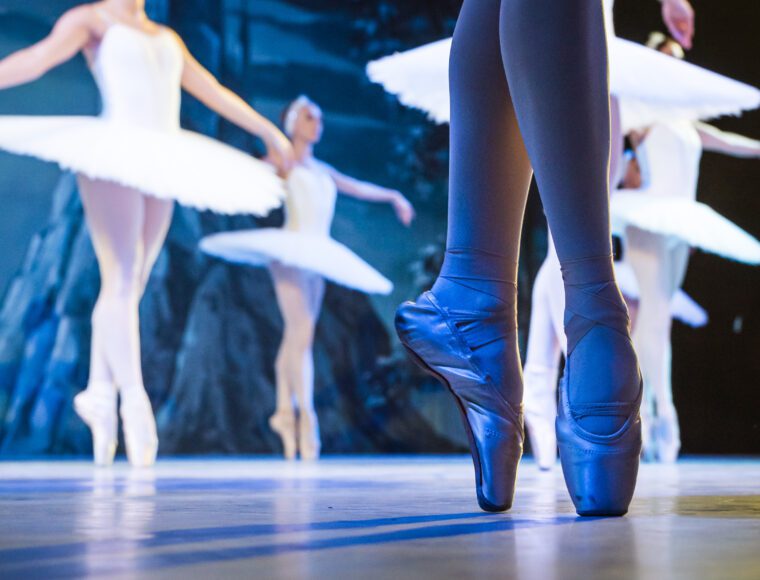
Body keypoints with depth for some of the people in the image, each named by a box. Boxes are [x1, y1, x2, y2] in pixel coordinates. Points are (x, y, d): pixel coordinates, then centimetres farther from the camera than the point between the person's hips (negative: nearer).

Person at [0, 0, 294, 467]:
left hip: (161, 165, 7)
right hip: (113, 157, -6)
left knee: (131, 285, 5)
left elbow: (214, 91, 28)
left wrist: (269, 132, 31)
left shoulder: (167, 38, 24)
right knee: (120, 281, -13)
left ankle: (100, 393, 12)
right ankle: (136, 406, -18)